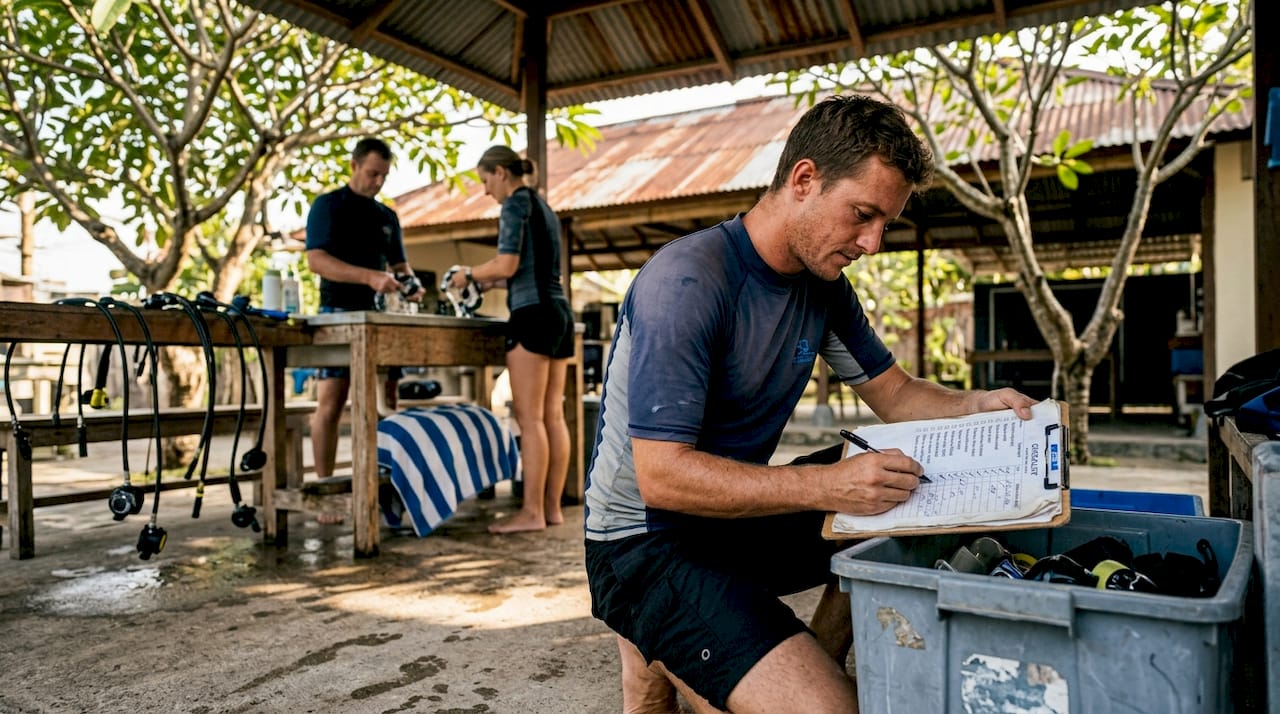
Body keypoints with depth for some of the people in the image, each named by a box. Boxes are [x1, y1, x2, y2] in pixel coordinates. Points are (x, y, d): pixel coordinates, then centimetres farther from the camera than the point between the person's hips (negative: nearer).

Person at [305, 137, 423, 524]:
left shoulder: (387, 216, 17)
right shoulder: (328, 206, -1)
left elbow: (398, 263, 20)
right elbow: (316, 260, -13)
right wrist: (370, 277, -26)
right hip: (339, 314, -6)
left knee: (386, 403, 2)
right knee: (330, 404, -6)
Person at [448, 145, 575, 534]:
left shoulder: (516, 202, -4)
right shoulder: (544, 206, 21)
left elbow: (508, 264, -13)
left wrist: (470, 274, 4)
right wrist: (490, 282, 21)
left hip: (533, 313, -9)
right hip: (559, 311, 9)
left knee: (529, 417, -7)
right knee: (553, 415, 6)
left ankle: (532, 511, -5)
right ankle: (552, 506, 10)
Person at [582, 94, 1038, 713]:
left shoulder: (824, 285, 3)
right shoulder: (686, 280, -24)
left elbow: (894, 394, 12)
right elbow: (662, 476, -28)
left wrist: (978, 406, -8)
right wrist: (829, 485, -33)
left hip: (735, 516, 9)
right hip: (646, 543, -8)